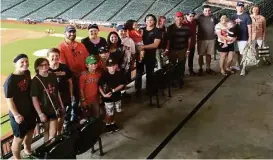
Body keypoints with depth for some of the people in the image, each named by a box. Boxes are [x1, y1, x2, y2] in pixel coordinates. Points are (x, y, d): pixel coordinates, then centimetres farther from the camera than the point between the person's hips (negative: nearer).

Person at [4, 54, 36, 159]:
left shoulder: (27, 73, -4)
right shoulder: (10, 80, -25)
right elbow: (9, 100, -22)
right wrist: (16, 115, -24)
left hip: (30, 110, 8)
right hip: (18, 114, -7)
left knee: (30, 131, 27)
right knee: (19, 138, 9)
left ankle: (27, 150, 54)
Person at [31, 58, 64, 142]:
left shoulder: (53, 76, 1)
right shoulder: (35, 80, -13)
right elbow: (34, 99, -14)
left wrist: (61, 105, 12)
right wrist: (40, 114, -17)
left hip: (54, 108, 3)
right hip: (44, 109, -3)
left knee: (53, 132, 4)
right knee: (47, 131, 14)